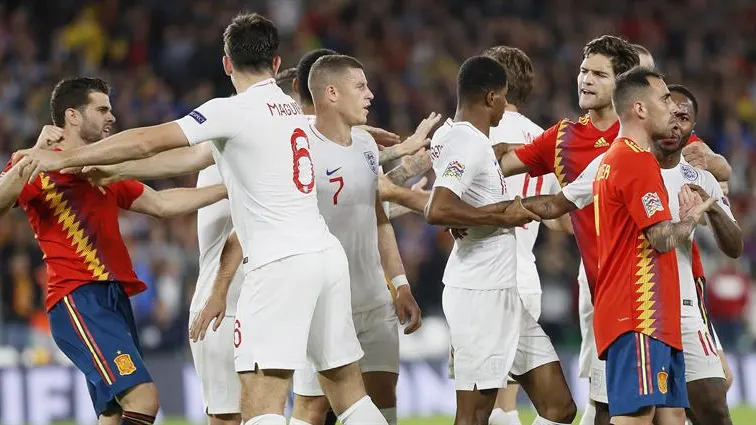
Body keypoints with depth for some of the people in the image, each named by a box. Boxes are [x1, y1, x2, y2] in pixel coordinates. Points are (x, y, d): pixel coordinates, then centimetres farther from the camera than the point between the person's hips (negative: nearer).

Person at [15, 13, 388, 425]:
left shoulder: (234, 111, -6)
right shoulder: (294, 110, 15)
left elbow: (147, 142, -5)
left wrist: (62, 158, 1)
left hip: (281, 263, -8)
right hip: (327, 253, 8)